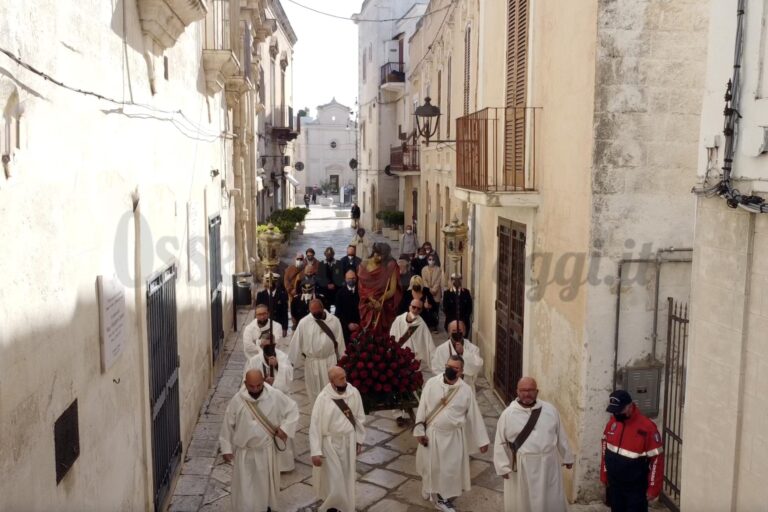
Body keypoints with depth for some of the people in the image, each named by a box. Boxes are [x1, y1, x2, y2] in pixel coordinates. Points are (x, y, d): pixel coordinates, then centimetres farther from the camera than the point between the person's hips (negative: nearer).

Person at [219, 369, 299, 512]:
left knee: (266, 483, 18)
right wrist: (226, 448, -1)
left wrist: (285, 428, -14)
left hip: (266, 450, 1)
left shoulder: (275, 396, -15)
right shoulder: (237, 400, -14)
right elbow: (228, 425, -3)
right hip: (244, 452, 0)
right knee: (244, 487, 8)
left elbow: (293, 410, -2)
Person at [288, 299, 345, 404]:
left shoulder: (334, 320, -7)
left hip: (330, 361, 0)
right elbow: (296, 342, -6)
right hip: (312, 362, 0)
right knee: (314, 390, 12)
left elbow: (340, 341, 1)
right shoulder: (304, 322, -10)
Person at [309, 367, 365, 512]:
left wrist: (359, 440, 5)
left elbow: (360, 417, 4)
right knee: (334, 479, 1)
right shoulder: (323, 398, -18)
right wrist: (316, 452, -16)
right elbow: (315, 426, -15)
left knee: (347, 476, 15)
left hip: (349, 441, 3)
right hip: (331, 444, -3)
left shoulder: (354, 392, -8)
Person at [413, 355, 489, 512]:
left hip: (453, 437, 0)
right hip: (432, 434, 0)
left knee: (451, 469, 8)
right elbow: (422, 407, -4)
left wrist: (482, 441, -2)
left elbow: (475, 415, -3)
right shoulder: (431, 383, -10)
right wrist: (419, 431, -6)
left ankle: (444, 498, 29)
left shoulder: (466, 390, -9)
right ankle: (429, 490, 43)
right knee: (430, 465, 15)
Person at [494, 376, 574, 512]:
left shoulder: (550, 410, -1)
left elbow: (560, 436, 9)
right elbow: (501, 443, -3)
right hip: (521, 467, -2)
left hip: (548, 465, 2)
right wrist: (503, 467, -6)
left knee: (552, 501, 14)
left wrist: (566, 457, 14)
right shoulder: (508, 414, -7)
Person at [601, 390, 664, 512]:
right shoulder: (612, 422, -2)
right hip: (614, 485, 6)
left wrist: (653, 488, -14)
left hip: (636, 488, -5)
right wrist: (604, 475, 12)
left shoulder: (647, 427, -21)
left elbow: (657, 459, -17)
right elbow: (605, 449, 10)